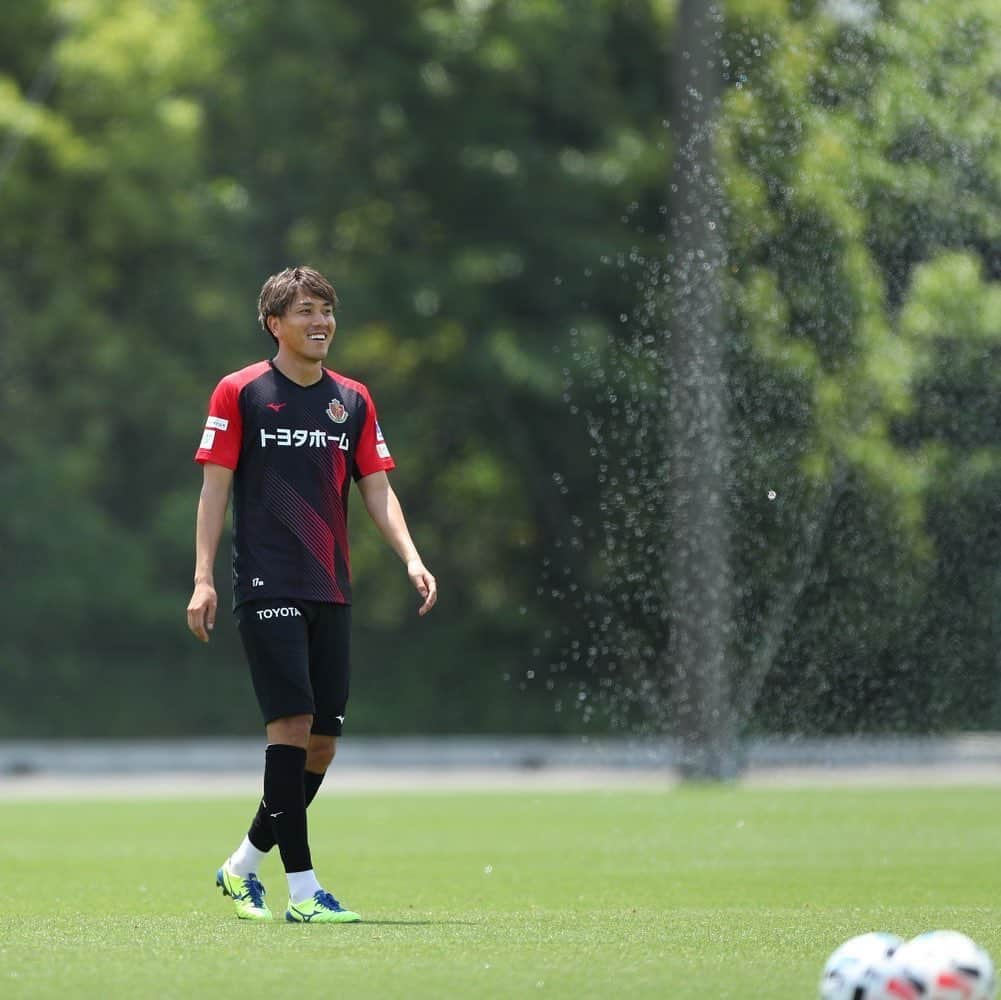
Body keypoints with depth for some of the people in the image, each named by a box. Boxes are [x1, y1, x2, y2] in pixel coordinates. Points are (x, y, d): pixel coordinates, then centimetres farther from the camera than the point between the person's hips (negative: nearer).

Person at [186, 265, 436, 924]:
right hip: (268, 590, -5)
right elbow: (216, 488, -1)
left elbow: (377, 489, 12)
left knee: (324, 740, 4)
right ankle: (301, 888, -11)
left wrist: (411, 558, -3)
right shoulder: (240, 392, 0)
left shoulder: (352, 400, 12)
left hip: (331, 592, 5)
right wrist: (204, 578, -7)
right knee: (292, 724, -14)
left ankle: (243, 866, 22)